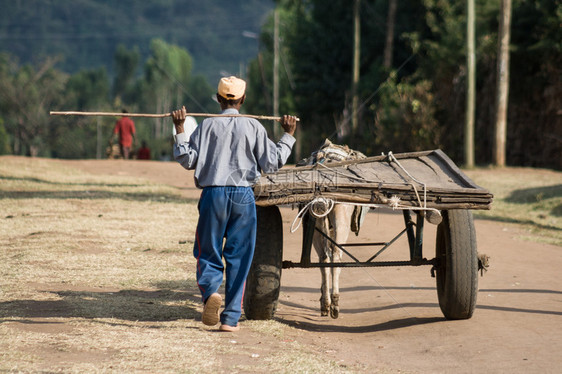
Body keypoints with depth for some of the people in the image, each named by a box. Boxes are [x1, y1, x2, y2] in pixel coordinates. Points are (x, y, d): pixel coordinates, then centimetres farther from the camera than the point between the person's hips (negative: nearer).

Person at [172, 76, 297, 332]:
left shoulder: (207, 125, 1)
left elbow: (188, 160, 1)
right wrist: (288, 135, 13)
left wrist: (179, 129, 6)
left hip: (213, 194, 0)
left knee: (207, 252, 10)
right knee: (238, 257, 6)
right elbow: (271, 163, 5)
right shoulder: (253, 127, 2)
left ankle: (210, 290, -21)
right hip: (243, 196, 0)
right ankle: (230, 318, 4)